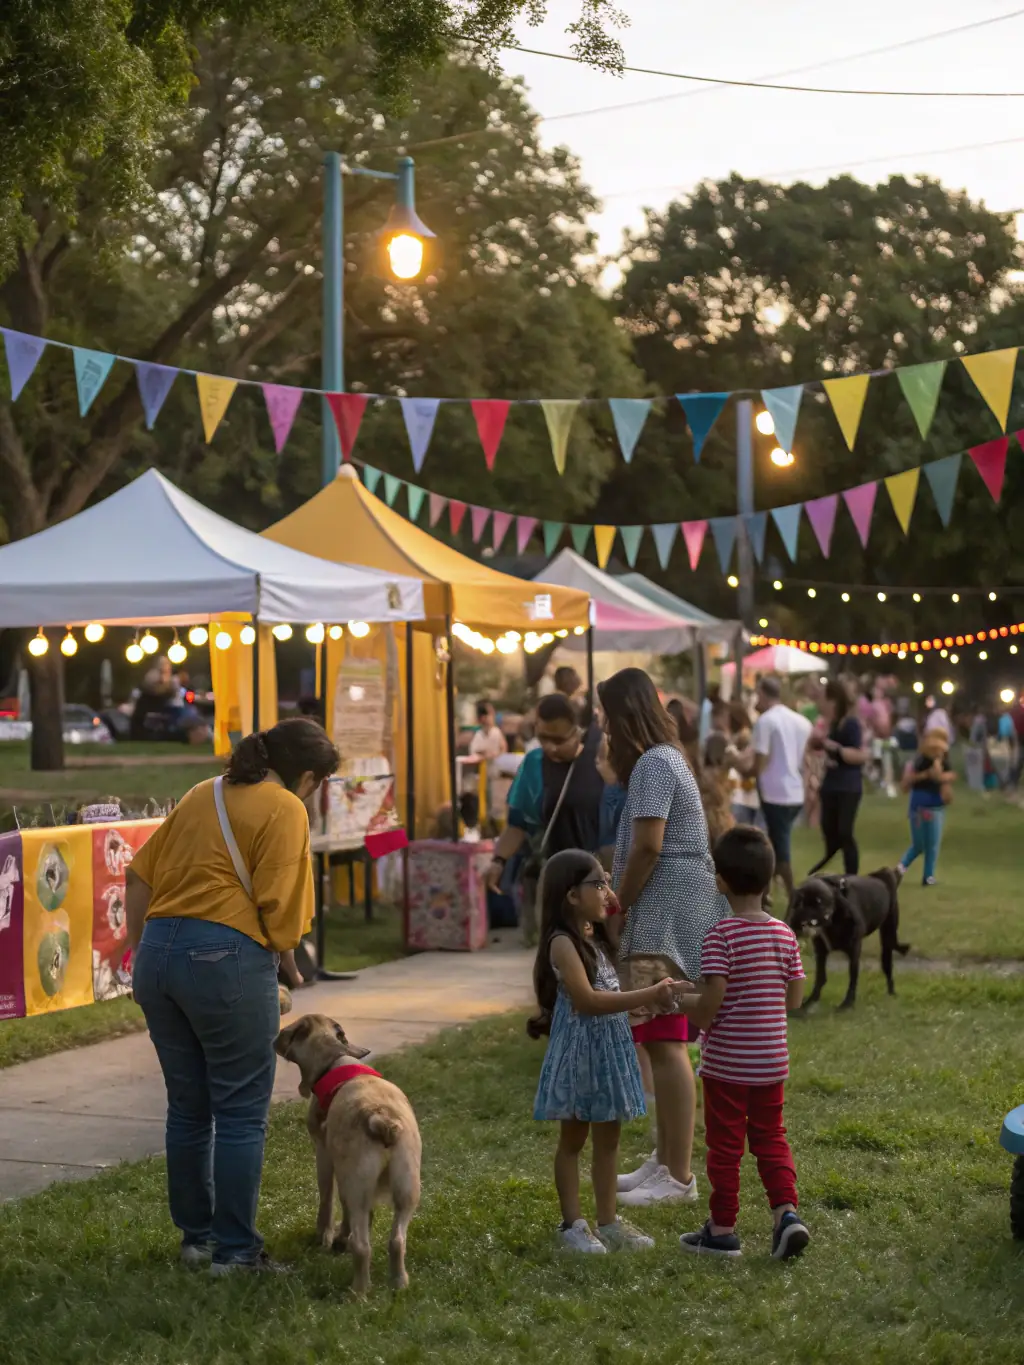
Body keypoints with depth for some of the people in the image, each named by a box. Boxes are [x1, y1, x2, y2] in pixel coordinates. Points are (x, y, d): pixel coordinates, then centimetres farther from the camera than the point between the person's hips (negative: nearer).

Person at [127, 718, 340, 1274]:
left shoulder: (202, 795, 17)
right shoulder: (284, 810, -4)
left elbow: (141, 875, 17)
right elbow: (279, 910, -12)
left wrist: (138, 948, 22)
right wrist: (278, 948, 7)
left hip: (157, 953, 7)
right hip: (226, 957, -7)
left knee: (187, 1107, 16)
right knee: (242, 1112, 2)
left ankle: (195, 1236, 25)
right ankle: (235, 1250, 6)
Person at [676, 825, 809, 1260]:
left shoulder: (721, 936, -17)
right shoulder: (784, 934, 0)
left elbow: (710, 1001, -21)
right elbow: (794, 998, 5)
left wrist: (684, 1000, -2)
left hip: (726, 1061, -5)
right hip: (772, 1060, 5)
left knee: (725, 1145, 6)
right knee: (770, 1138, 16)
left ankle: (722, 1230, 15)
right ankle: (787, 1211, 0)